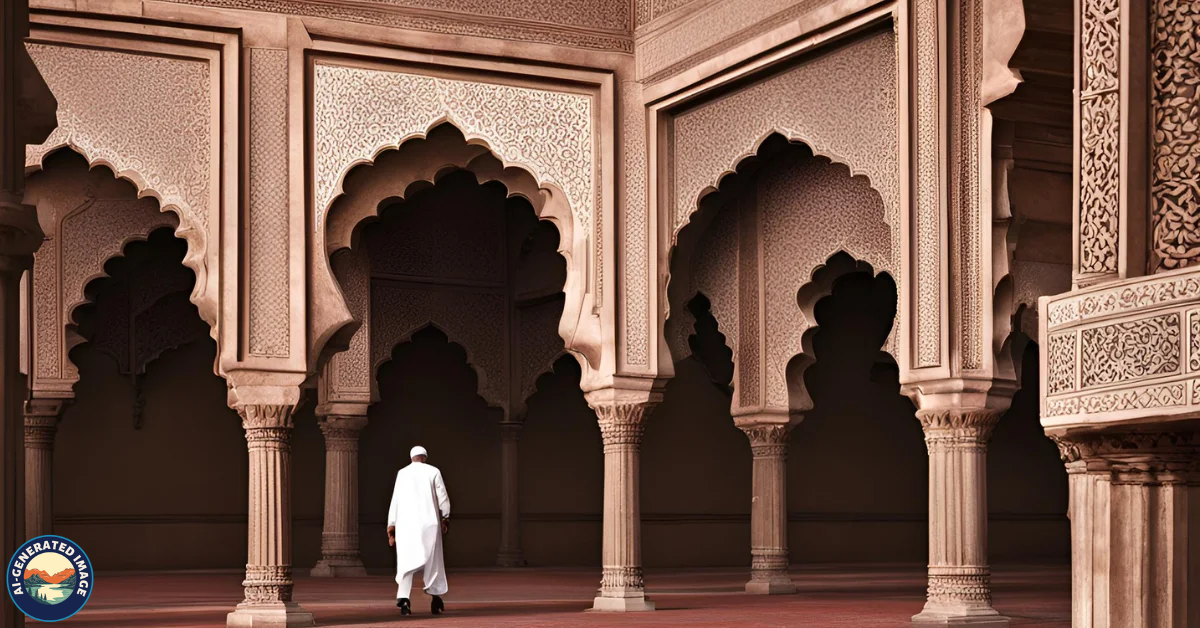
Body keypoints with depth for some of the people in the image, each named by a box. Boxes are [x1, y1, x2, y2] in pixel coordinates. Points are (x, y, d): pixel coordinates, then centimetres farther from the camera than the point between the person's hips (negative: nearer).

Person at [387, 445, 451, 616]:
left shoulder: (402, 473, 7)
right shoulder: (433, 472, 3)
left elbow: (395, 501, 5)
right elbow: (443, 498, 4)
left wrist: (391, 527, 7)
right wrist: (445, 518, 19)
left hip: (405, 524, 1)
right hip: (429, 523, -1)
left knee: (406, 562, -1)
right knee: (433, 560, 13)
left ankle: (403, 599, -18)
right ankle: (435, 595, 20)